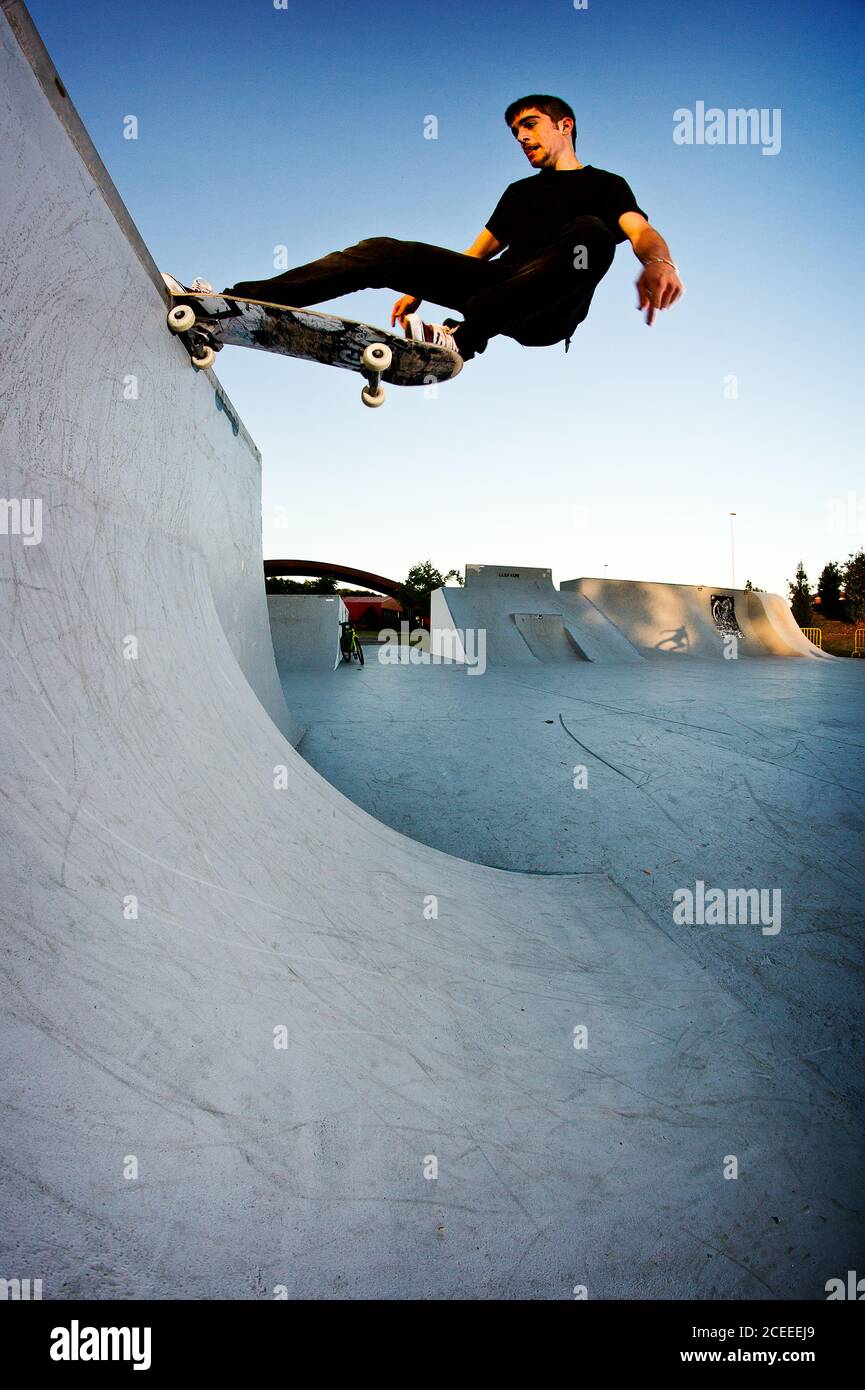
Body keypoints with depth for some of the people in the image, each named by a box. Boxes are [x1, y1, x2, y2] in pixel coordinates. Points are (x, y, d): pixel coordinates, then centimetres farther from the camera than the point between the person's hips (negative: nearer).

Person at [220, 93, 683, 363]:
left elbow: (642, 231, -6)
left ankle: (460, 337, -44)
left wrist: (658, 261, -29)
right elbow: (476, 253, 34)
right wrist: (420, 286, 21)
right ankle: (236, 300, -17)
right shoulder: (519, 191, 33)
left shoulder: (605, 185, 14)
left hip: (547, 311, -5)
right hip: (495, 287, 5)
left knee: (591, 232, -35)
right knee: (384, 251, -9)